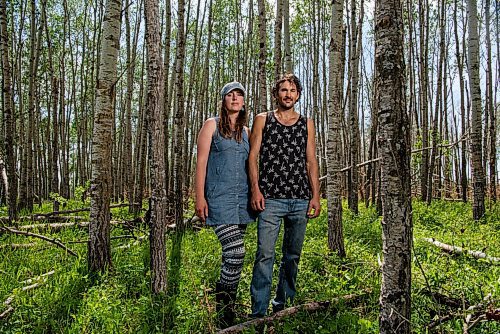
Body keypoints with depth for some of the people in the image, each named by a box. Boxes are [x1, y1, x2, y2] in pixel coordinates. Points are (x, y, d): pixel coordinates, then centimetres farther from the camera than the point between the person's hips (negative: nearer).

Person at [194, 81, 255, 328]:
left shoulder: (246, 131, 17)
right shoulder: (212, 125, 3)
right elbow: (201, 161, -2)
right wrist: (200, 197, -9)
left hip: (242, 198, 5)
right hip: (219, 197, -5)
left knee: (232, 256, 8)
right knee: (235, 254, -16)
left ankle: (227, 309, 21)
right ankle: (223, 316, -3)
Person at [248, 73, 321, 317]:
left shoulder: (306, 124, 14)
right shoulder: (263, 120, 8)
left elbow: (311, 161, 12)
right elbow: (253, 156, 3)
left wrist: (316, 195, 4)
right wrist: (255, 189, -9)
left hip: (300, 200, 3)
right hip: (270, 199, -3)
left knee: (292, 256, 11)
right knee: (265, 255, -8)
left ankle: (282, 304, 26)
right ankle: (258, 312, -2)